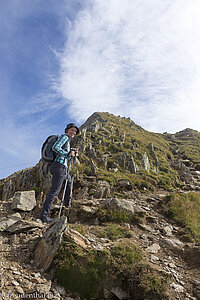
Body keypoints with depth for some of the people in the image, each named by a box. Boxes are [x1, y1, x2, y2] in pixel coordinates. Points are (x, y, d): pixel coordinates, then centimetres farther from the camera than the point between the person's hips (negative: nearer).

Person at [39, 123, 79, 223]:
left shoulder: (68, 140, 22)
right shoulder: (64, 137, -5)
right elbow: (55, 147, -22)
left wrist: (71, 154, 13)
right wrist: (68, 153, -14)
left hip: (62, 167, 10)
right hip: (59, 167, -10)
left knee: (69, 180, 33)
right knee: (54, 191, -6)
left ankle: (67, 201, 43)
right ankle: (44, 215, -1)